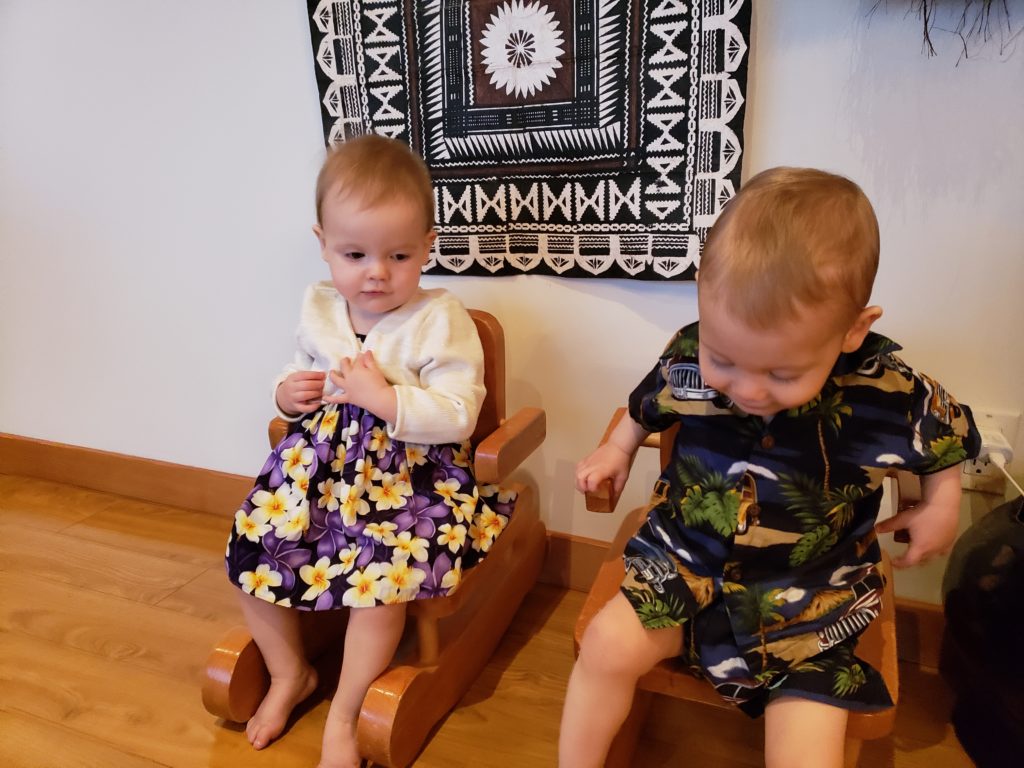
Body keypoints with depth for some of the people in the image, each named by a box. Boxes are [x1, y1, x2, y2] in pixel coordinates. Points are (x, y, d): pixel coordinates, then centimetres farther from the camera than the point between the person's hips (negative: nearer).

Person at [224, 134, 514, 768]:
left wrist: (386, 399, -28)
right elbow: (303, 373, 20)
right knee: (249, 550, 1)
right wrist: (289, 394, -2)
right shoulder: (319, 309, 4)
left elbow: (459, 415, -19)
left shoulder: (441, 321, -14)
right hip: (322, 464, 6)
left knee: (383, 576, -24)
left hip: (411, 475, -5)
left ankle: (343, 717, 5)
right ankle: (290, 674, 28)